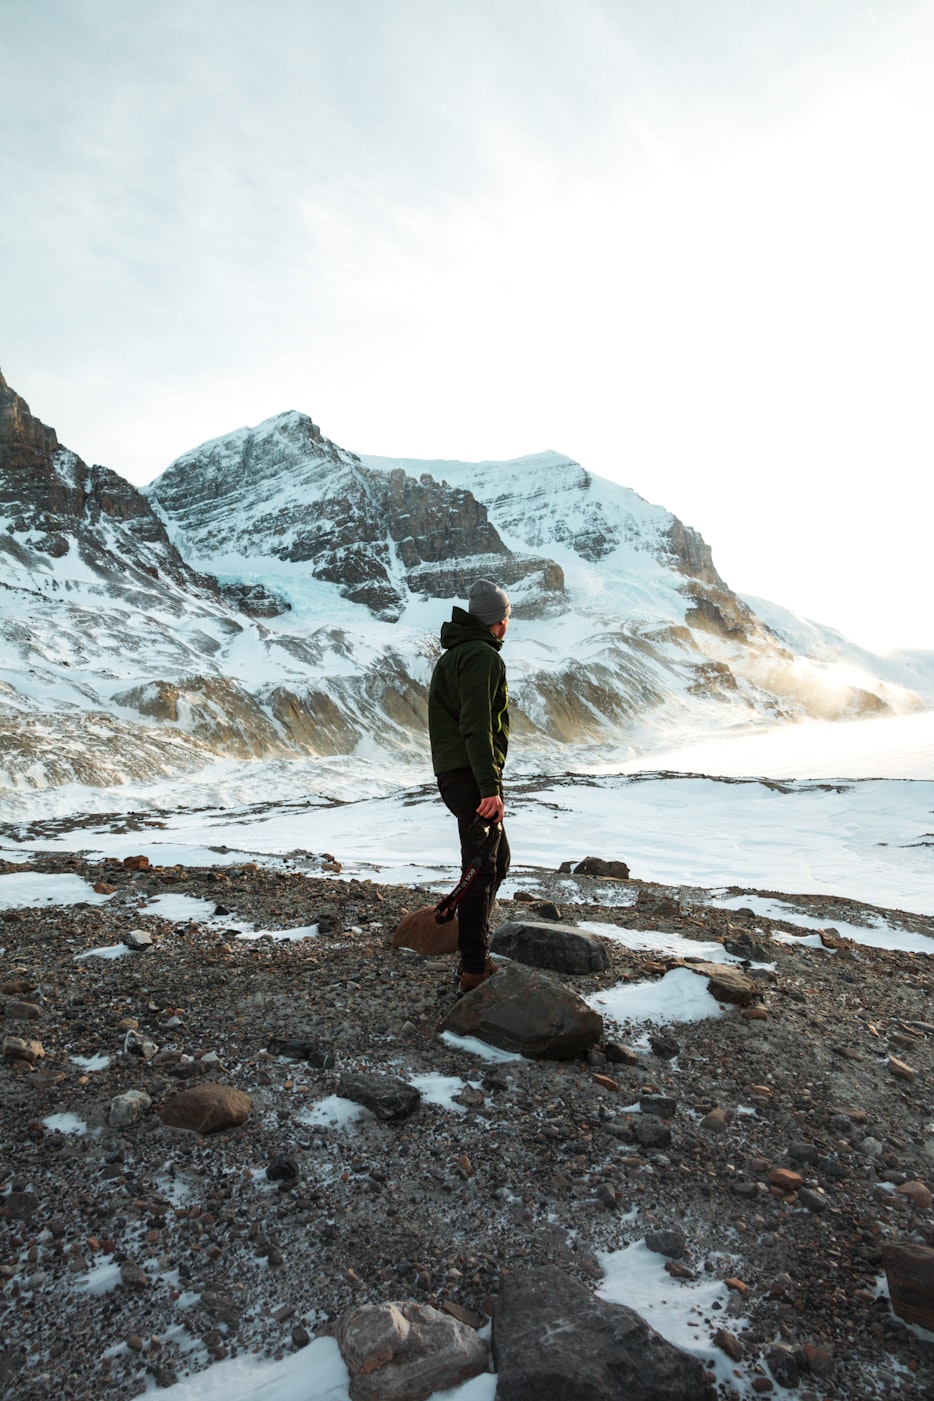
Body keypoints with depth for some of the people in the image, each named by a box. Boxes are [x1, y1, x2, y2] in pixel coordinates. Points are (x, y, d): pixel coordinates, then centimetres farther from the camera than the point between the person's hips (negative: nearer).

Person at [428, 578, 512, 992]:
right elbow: (476, 726, -24)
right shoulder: (483, 656, -13)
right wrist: (489, 786, -27)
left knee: (497, 860, 20)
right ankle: (474, 970, 3)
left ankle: (475, 950, 27)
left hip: (454, 774, 10)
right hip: (472, 776, -10)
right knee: (481, 869, -4)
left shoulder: (453, 654, 19)